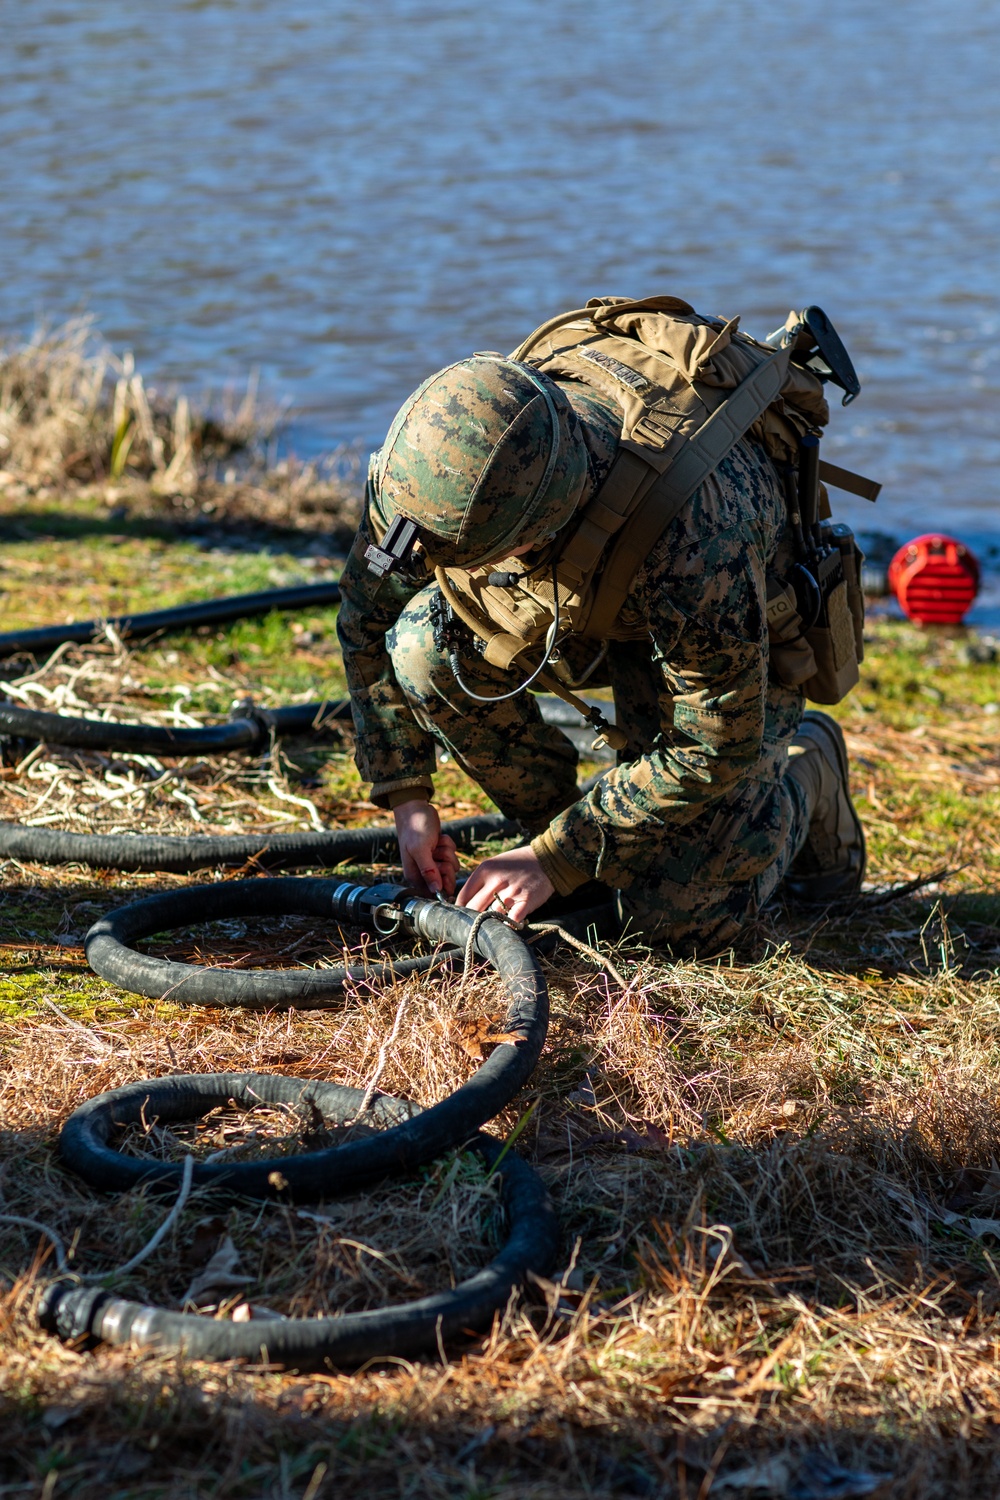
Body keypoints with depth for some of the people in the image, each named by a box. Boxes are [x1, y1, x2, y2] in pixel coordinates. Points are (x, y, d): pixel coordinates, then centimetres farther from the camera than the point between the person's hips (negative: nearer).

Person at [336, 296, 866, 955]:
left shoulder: (694, 539, -45)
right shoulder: (446, 448, -30)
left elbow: (715, 748, -31)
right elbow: (370, 611, -12)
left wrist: (554, 861, -27)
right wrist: (407, 796, -14)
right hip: (586, 598, 5)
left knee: (678, 916, -13)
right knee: (426, 647, -25)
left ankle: (804, 768, 16)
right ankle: (551, 820, 1)